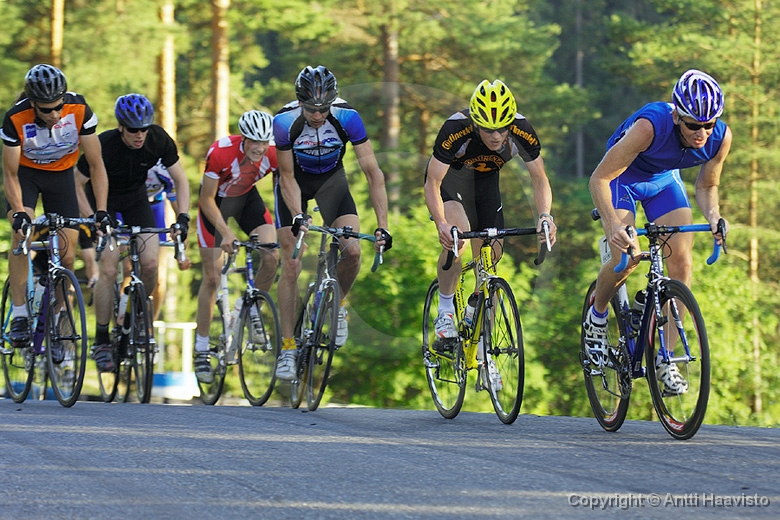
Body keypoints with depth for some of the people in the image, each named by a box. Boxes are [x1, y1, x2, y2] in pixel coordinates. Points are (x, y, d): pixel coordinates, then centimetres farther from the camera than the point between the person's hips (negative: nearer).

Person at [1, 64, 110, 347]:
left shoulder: (79, 110, -28)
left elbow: (96, 165, -21)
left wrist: (101, 210, -30)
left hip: (61, 174, 2)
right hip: (25, 172, -1)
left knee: (67, 255, -6)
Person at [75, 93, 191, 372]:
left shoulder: (158, 140, -23)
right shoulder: (103, 145, -32)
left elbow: (181, 180, -11)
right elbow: (76, 183, -20)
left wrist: (183, 216, -22)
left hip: (135, 197, 3)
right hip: (102, 198, -3)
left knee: (150, 264, -14)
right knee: (109, 269, -16)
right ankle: (101, 342, -6)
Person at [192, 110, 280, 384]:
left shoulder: (274, 155, -25)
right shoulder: (221, 152, -34)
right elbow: (207, 200, -24)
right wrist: (226, 233, -33)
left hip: (247, 197, 3)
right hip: (216, 200, -3)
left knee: (272, 255, -21)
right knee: (212, 277, -4)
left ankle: (252, 309, 6)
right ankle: (201, 351, 6)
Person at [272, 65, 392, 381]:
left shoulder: (347, 117, -30)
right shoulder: (285, 121, -31)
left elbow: (373, 173, -27)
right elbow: (287, 177, -20)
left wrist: (382, 226, -34)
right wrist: (298, 217, -37)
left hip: (331, 177, 1)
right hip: (295, 180, -1)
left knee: (352, 251, -19)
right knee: (291, 265, -9)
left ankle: (338, 307, 11)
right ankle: (287, 349, -2)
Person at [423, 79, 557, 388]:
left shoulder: (522, 131, -28)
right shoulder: (456, 130, -36)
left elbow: (539, 179, -16)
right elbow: (432, 183, -31)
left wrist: (545, 215, -34)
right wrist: (442, 224, -47)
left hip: (485, 180, 3)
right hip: (449, 176, -3)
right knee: (458, 234, -33)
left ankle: (483, 353, 8)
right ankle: (445, 311, -12)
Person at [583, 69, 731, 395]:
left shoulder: (720, 137, -25)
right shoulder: (650, 126, -40)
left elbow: (706, 186, -6)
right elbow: (599, 179, -34)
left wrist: (713, 216, -28)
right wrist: (613, 225, -50)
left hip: (664, 179, 4)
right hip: (622, 177, -4)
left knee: (682, 261, -12)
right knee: (626, 258, -22)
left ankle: (664, 359, -3)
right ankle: (597, 318, 10)